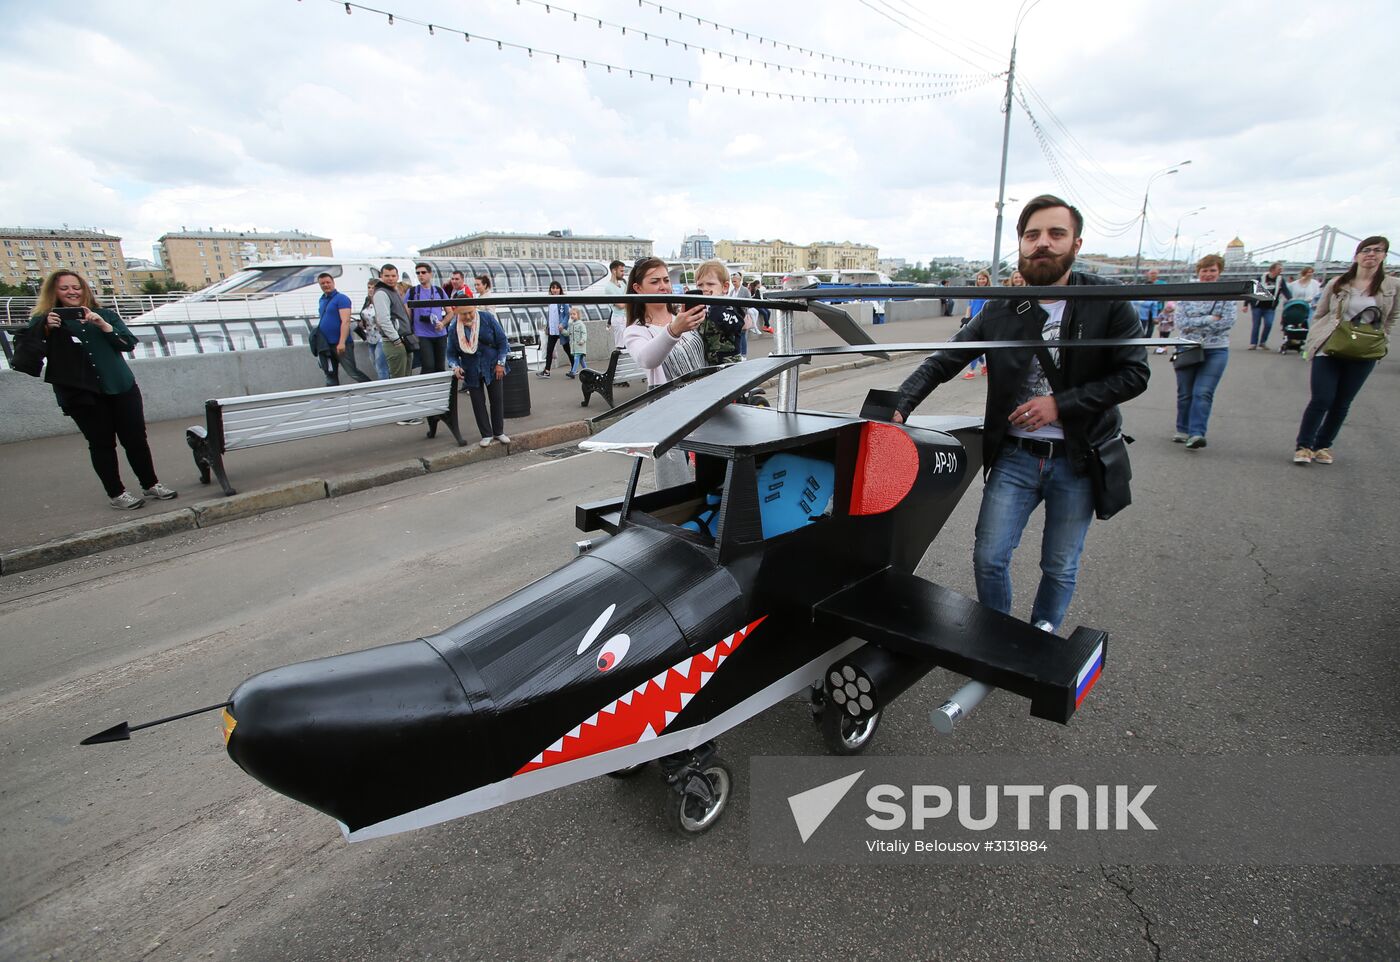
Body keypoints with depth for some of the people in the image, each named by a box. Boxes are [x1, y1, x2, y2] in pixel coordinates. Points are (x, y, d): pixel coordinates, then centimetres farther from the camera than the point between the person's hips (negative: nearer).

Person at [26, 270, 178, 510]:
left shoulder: (105, 315, 12)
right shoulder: (43, 321, 6)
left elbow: (129, 344, 1)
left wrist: (103, 325, -14)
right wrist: (47, 329, -20)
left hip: (121, 388, 2)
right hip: (80, 393, -2)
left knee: (136, 438, 4)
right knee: (101, 444, 1)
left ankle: (151, 485, 16)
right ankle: (116, 494, 9)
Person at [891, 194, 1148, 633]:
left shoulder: (1108, 304, -6)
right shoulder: (1000, 310, -2)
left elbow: (1134, 374, -7)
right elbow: (942, 362, -2)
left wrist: (1061, 405, -18)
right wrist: (899, 406, -17)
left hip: (1077, 460, -1)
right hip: (1014, 457, 1)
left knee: (1060, 568, 12)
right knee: (988, 559, 1)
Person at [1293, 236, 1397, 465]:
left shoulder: (1393, 287, 3)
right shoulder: (1337, 284, 0)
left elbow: (1391, 319, 13)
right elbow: (1318, 315, 6)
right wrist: (1312, 344, 0)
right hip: (1328, 351, -2)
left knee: (1342, 404, 7)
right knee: (1320, 401, -8)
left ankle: (1323, 446, 19)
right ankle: (1303, 446, 4)